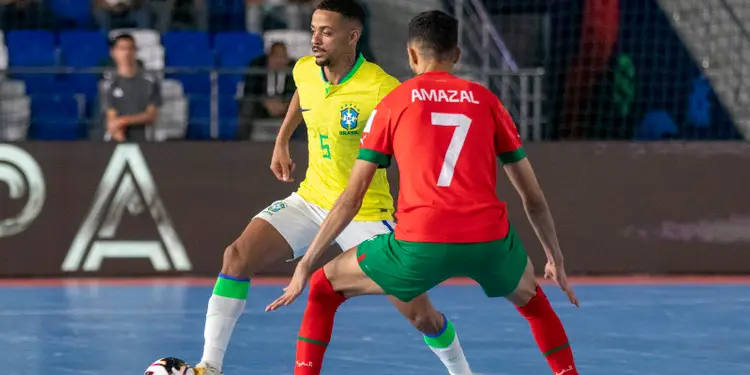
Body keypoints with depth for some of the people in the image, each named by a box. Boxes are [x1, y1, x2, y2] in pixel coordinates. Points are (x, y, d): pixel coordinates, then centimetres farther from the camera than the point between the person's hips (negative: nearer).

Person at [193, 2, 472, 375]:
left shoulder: (382, 89, -23)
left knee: (419, 313, -4)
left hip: (365, 213, -5)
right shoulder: (304, 71, -5)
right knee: (237, 256, -16)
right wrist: (281, 142, 21)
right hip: (310, 201, 5)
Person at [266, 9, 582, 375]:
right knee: (530, 297, 35)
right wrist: (556, 259, 31)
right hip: (490, 240, 2)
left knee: (324, 288, 21)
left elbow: (351, 198, 10)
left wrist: (305, 265, 16)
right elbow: (533, 197, 19)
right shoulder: (485, 100, 15)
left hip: (420, 245, -2)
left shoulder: (393, 104, 11)